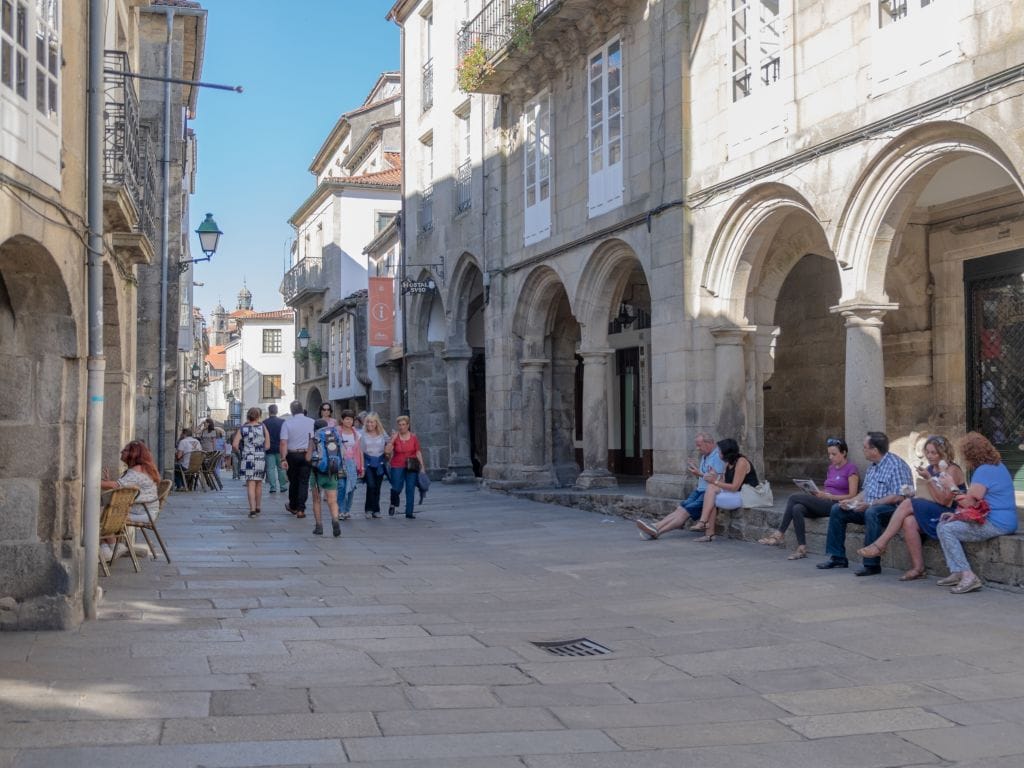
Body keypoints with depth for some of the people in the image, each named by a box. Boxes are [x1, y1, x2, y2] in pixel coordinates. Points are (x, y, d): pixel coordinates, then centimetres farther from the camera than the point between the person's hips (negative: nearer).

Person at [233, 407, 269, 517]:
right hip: (261, 458, 1)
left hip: (248, 459, -1)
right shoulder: (263, 427, 0)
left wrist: (241, 452, 11)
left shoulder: (242, 428, -1)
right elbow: (267, 445, -1)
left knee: (250, 484, -2)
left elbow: (235, 445, -6)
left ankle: (252, 509, -12)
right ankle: (257, 507, 27)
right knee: (259, 483, 16)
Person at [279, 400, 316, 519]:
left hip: (292, 455, 0)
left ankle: (293, 507, 30)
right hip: (307, 455, 0)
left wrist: (283, 459, -10)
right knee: (304, 482, 2)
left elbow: (283, 442, -11)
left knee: (293, 481, 15)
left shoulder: (287, 423, -5)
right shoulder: (311, 422, -3)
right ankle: (301, 509, -4)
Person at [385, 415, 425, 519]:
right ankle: (393, 504, 24)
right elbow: (387, 451, -10)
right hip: (397, 467, -1)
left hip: (412, 467, 1)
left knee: (410, 490, 0)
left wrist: (422, 466, 2)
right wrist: (392, 439, -16)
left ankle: (409, 512, 7)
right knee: (397, 488, -7)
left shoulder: (414, 438, 3)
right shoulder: (394, 437, -1)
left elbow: (418, 453, 7)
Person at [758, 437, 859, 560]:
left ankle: (780, 534, -15)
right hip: (824, 504, 7)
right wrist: (818, 493, 0)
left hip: (836, 505, -7)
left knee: (794, 498, -21)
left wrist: (828, 496, -18)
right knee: (797, 508, -26)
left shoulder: (851, 468, -3)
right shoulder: (831, 468, 21)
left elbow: (852, 496, -10)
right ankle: (801, 548, -29)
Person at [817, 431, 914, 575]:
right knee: (837, 510, 5)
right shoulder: (873, 466, 14)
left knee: (871, 513, -39)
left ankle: (872, 564, -36)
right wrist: (851, 501, 2)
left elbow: (898, 497, -23)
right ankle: (837, 557, 6)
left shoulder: (896, 465, -16)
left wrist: (870, 504, -26)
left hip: (892, 508, -10)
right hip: (869, 507, 10)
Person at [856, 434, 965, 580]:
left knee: (908, 504, -24)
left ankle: (880, 545, -21)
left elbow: (945, 501, -16)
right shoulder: (929, 469, 15)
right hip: (933, 513, 6)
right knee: (909, 521, -27)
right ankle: (918, 569, -25)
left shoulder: (952, 470, -6)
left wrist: (929, 479, -20)